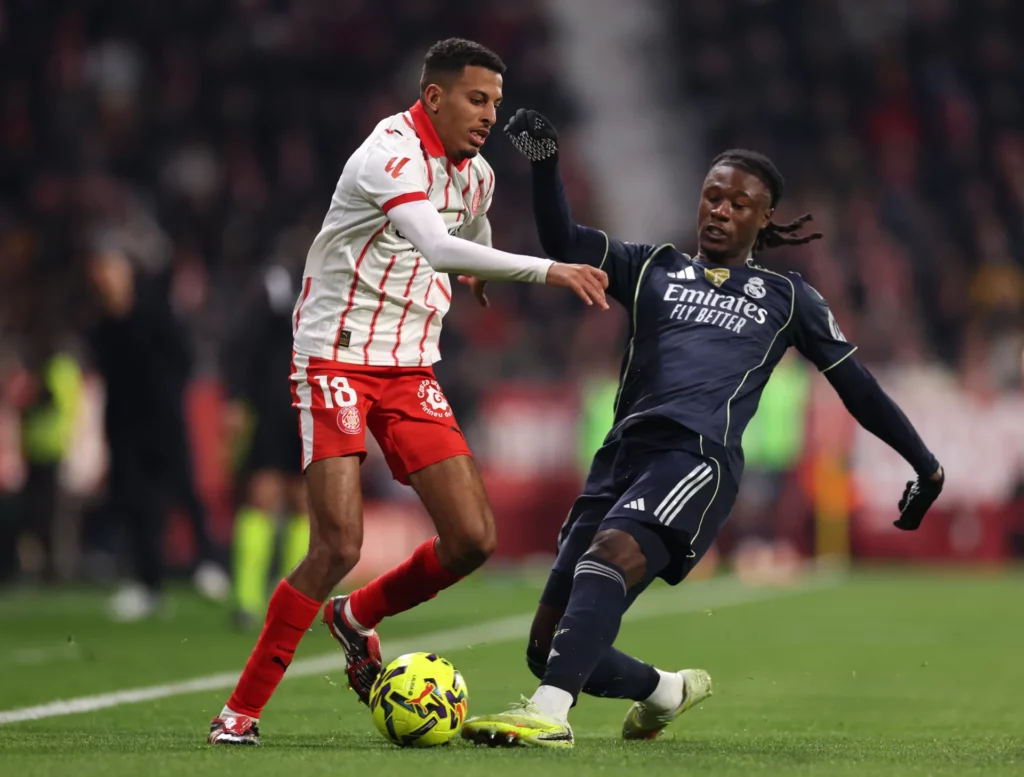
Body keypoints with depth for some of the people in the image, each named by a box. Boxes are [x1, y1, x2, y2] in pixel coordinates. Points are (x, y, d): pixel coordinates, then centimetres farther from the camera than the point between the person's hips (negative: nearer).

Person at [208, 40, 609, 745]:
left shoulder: (477, 175, 8)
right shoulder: (392, 153, -18)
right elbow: (436, 247, -35)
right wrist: (547, 270, -39)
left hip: (411, 369, 7)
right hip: (335, 360, -7)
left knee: (473, 538, -5)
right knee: (338, 545, -17)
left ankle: (357, 618, 22)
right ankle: (242, 709, -3)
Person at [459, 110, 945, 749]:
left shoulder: (787, 297, 21)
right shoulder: (652, 269, 25)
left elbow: (856, 384, 26)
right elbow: (564, 243, 10)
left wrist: (924, 462, 26)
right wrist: (545, 164, -6)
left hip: (700, 457, -4)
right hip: (624, 453, 4)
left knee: (613, 552, -37)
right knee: (548, 647, 0)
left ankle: (550, 713, -51)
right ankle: (669, 690, 30)